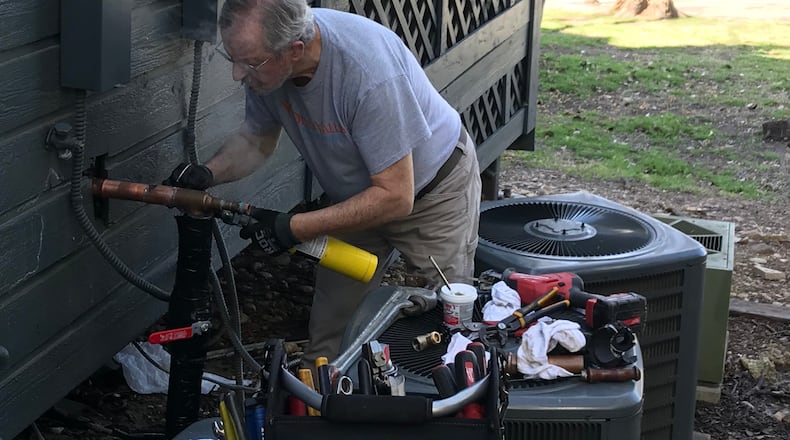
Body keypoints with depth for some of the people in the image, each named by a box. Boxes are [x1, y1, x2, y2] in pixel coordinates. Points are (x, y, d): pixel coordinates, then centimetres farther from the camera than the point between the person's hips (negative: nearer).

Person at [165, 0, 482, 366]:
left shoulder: (367, 69, -39)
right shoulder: (265, 57, -20)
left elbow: (394, 197, -33)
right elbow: (256, 140, 0)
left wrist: (292, 229, -33)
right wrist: (207, 174, -21)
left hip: (433, 190, -6)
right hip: (356, 195, 6)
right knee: (329, 336, 6)